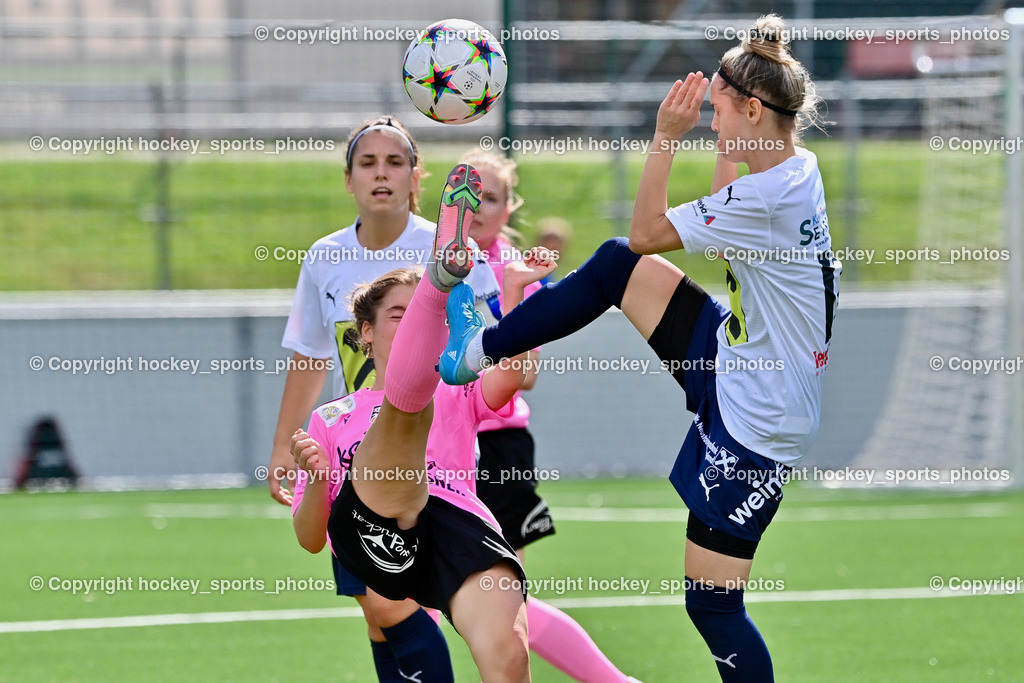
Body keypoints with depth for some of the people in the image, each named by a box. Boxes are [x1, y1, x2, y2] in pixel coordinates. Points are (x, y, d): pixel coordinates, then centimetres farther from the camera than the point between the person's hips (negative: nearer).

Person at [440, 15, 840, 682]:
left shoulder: (769, 197, -28)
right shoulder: (794, 167, 1)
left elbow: (649, 231, -16)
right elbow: (719, 214, 24)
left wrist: (668, 136, -12)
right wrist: (731, 145, 16)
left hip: (755, 423, -10)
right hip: (733, 362, 10)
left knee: (712, 603, -3)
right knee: (616, 265, 11)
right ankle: (475, 351, 23)